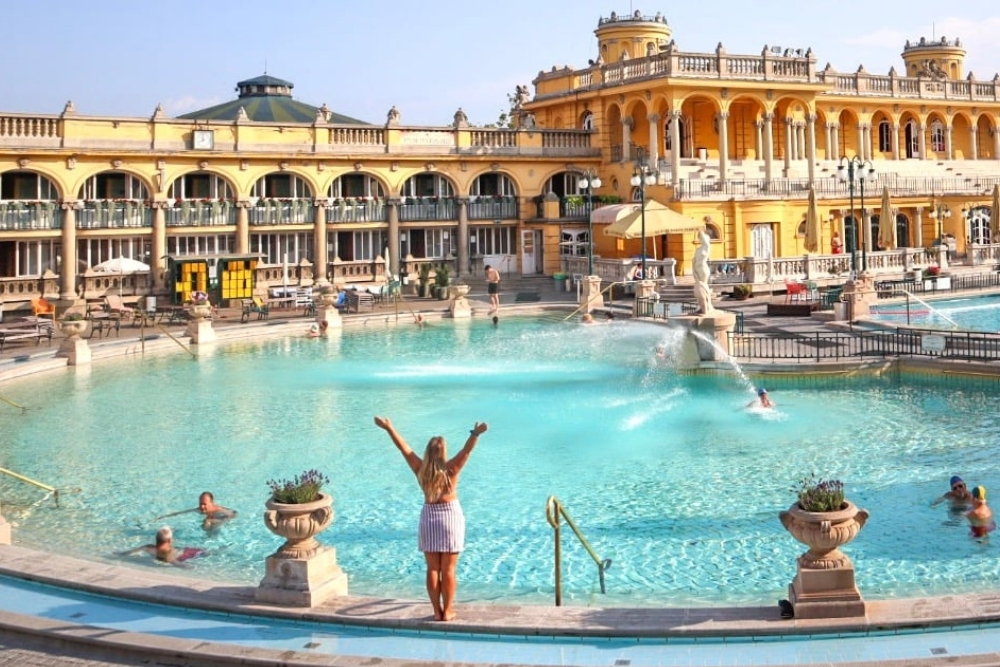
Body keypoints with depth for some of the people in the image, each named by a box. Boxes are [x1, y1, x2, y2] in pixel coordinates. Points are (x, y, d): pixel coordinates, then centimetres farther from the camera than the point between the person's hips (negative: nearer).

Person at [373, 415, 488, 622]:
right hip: (450, 516, -2)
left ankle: (437, 611, 13)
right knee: (448, 570, 4)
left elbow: (404, 448, -3)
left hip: (428, 518, 2)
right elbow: (466, 451, -23)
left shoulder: (421, 470, -8)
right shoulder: (450, 469, -14)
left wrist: (389, 428, 2)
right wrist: (475, 434, -33)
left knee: (433, 569, 9)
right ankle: (447, 611, 9)